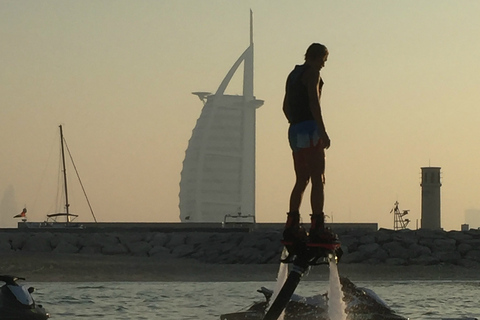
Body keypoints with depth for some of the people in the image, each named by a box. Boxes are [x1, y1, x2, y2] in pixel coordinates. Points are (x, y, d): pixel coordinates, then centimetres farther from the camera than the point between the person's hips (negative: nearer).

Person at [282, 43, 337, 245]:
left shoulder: (293, 74, 21)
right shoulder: (312, 73, -6)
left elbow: (286, 106, 27)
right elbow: (314, 102, -17)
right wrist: (323, 131, -20)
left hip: (295, 130, 9)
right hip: (310, 128, -9)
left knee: (301, 180, 12)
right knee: (318, 179, -10)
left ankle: (292, 227, 8)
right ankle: (317, 227, -18)